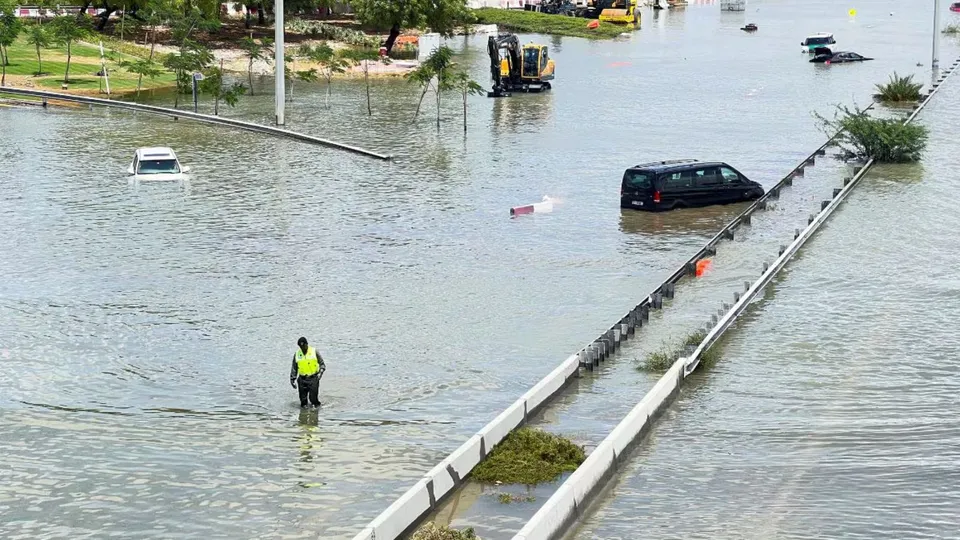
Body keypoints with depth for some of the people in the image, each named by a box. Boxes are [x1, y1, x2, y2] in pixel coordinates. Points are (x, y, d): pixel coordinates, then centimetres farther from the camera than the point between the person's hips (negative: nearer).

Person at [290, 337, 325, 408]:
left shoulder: (314, 351, -3)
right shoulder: (297, 354, 4)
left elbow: (322, 364, 3)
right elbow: (294, 368, 14)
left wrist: (320, 372, -14)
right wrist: (292, 379, 11)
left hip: (313, 378, -3)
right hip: (302, 379, 3)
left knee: (313, 397, -9)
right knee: (303, 398, 4)